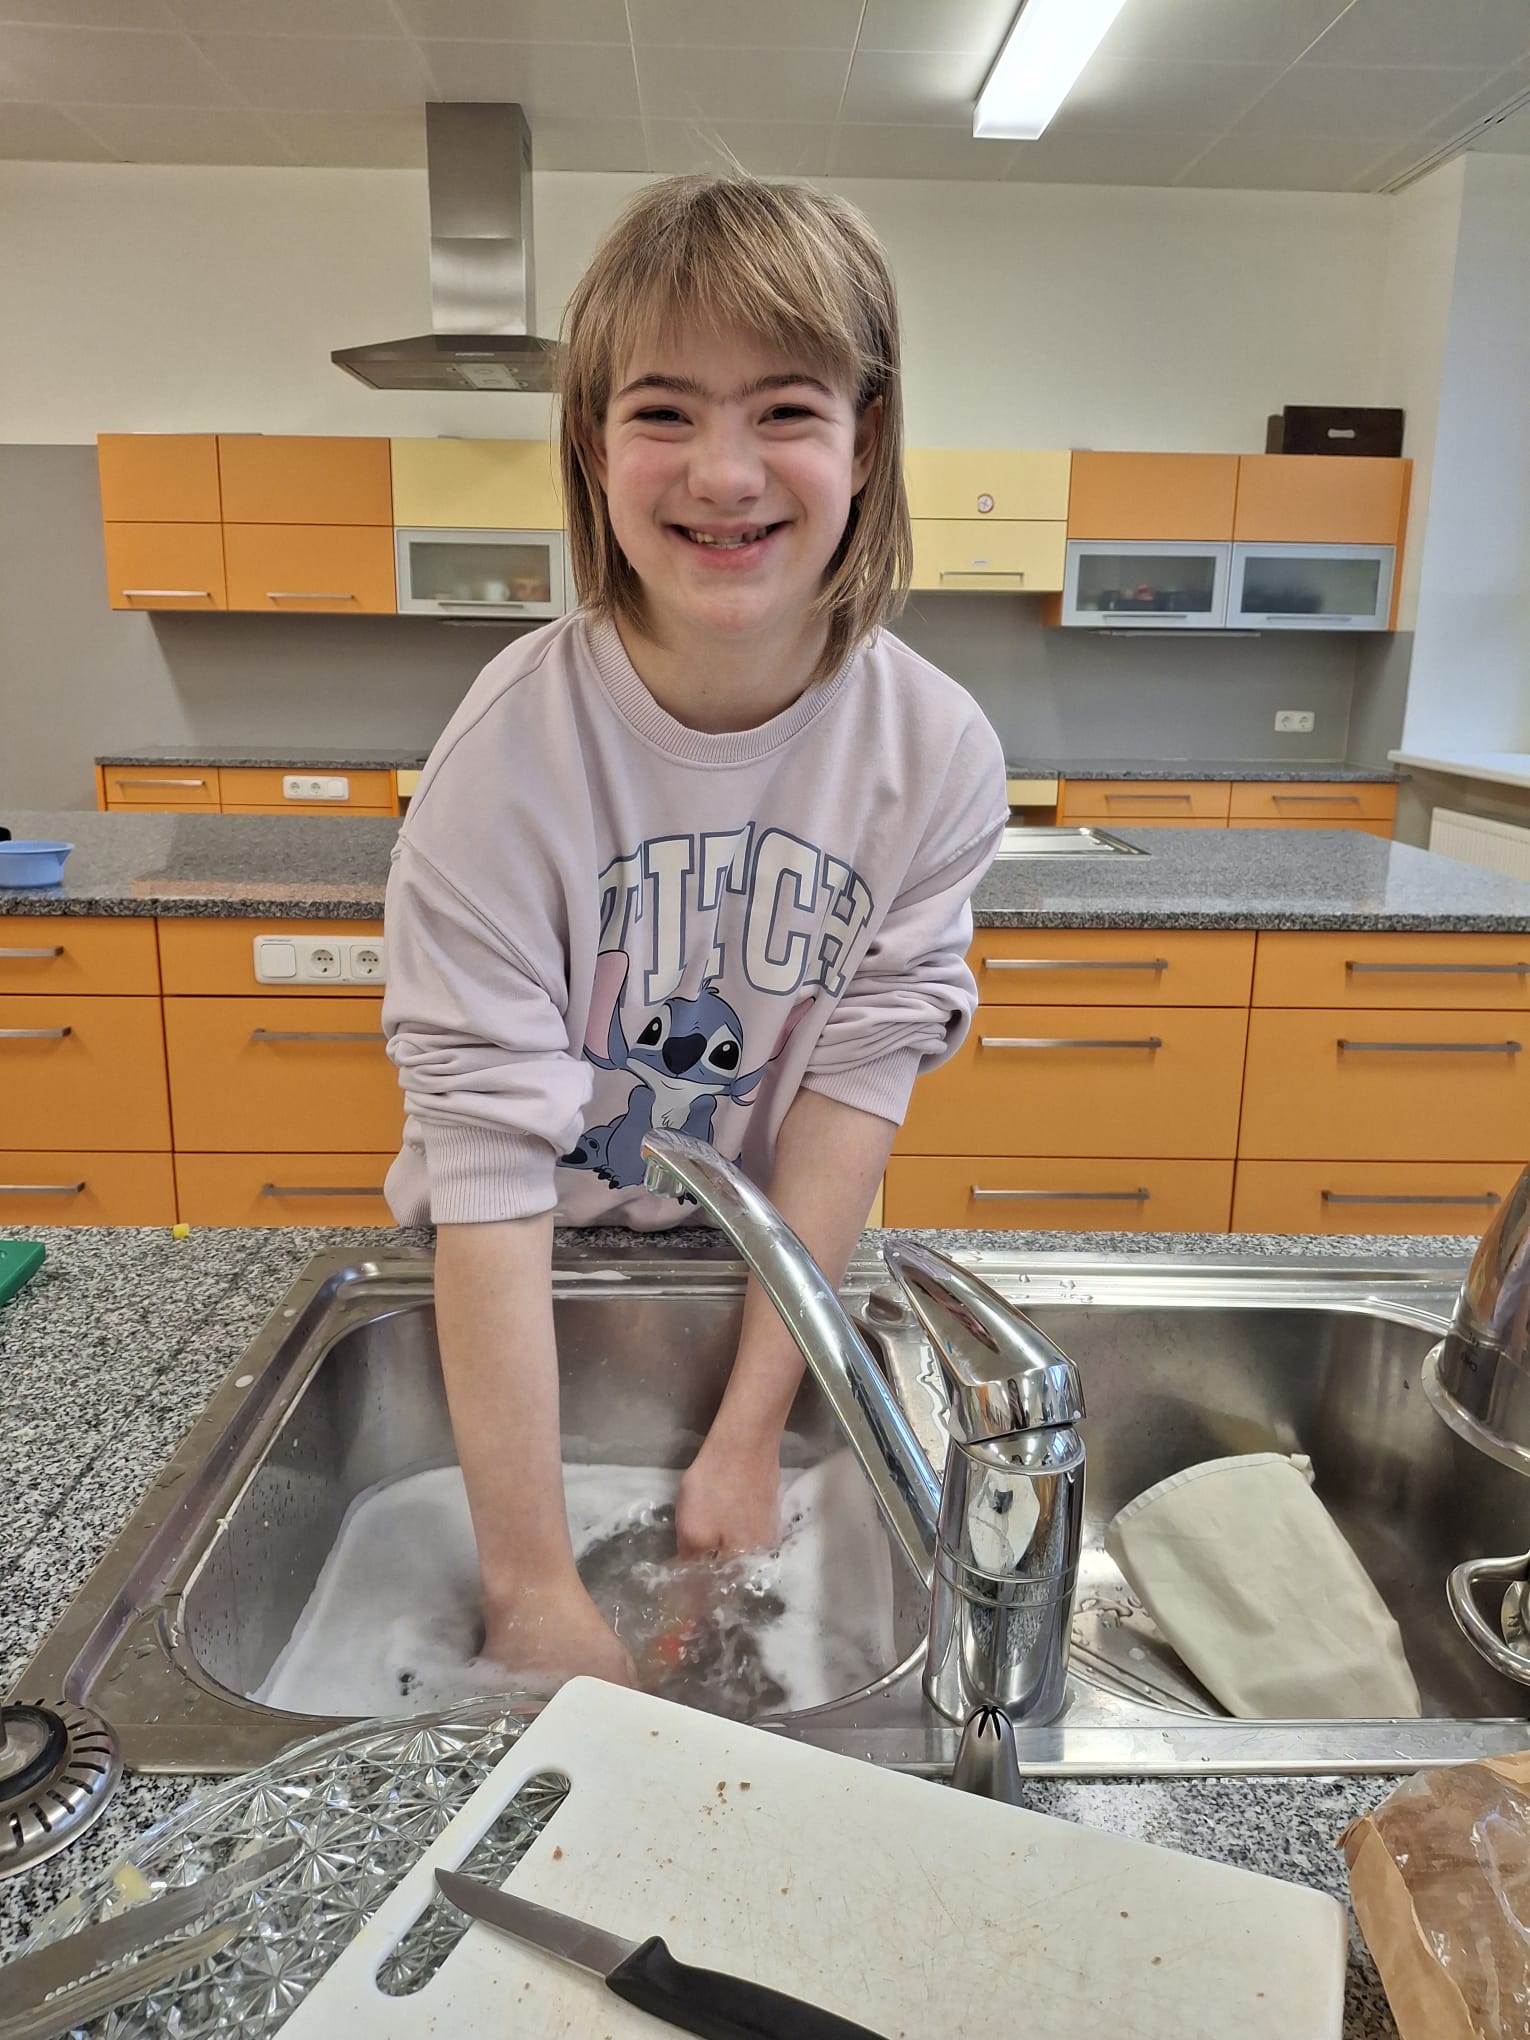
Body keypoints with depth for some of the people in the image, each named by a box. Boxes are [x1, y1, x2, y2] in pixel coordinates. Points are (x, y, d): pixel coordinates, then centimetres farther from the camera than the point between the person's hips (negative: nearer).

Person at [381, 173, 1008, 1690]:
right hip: (519, 1282, -1)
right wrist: (531, 1578, -29)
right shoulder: (516, 745, -26)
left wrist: (749, 1430, -20)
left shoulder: (937, 755, -18)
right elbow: (487, 1154, -29)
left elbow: (862, 1080, -17)